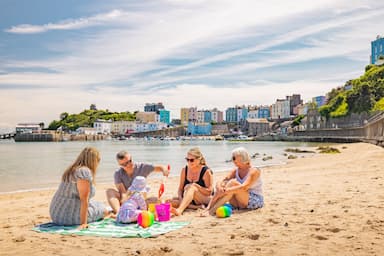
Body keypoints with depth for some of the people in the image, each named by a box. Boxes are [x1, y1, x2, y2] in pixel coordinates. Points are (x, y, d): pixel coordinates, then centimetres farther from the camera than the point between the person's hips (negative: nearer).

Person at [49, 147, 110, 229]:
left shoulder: (72, 170, 9)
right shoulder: (85, 171, -19)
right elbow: (84, 199, -23)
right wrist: (83, 223, -22)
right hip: (71, 216, -9)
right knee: (102, 208, 12)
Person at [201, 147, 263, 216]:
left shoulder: (254, 171, -14)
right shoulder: (235, 171, 5)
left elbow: (244, 187, -30)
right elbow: (221, 182, -6)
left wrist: (226, 190, -37)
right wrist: (219, 186, -30)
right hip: (240, 203, 6)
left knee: (233, 183, -28)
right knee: (222, 185, -16)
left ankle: (212, 210, -35)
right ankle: (208, 208, -31)